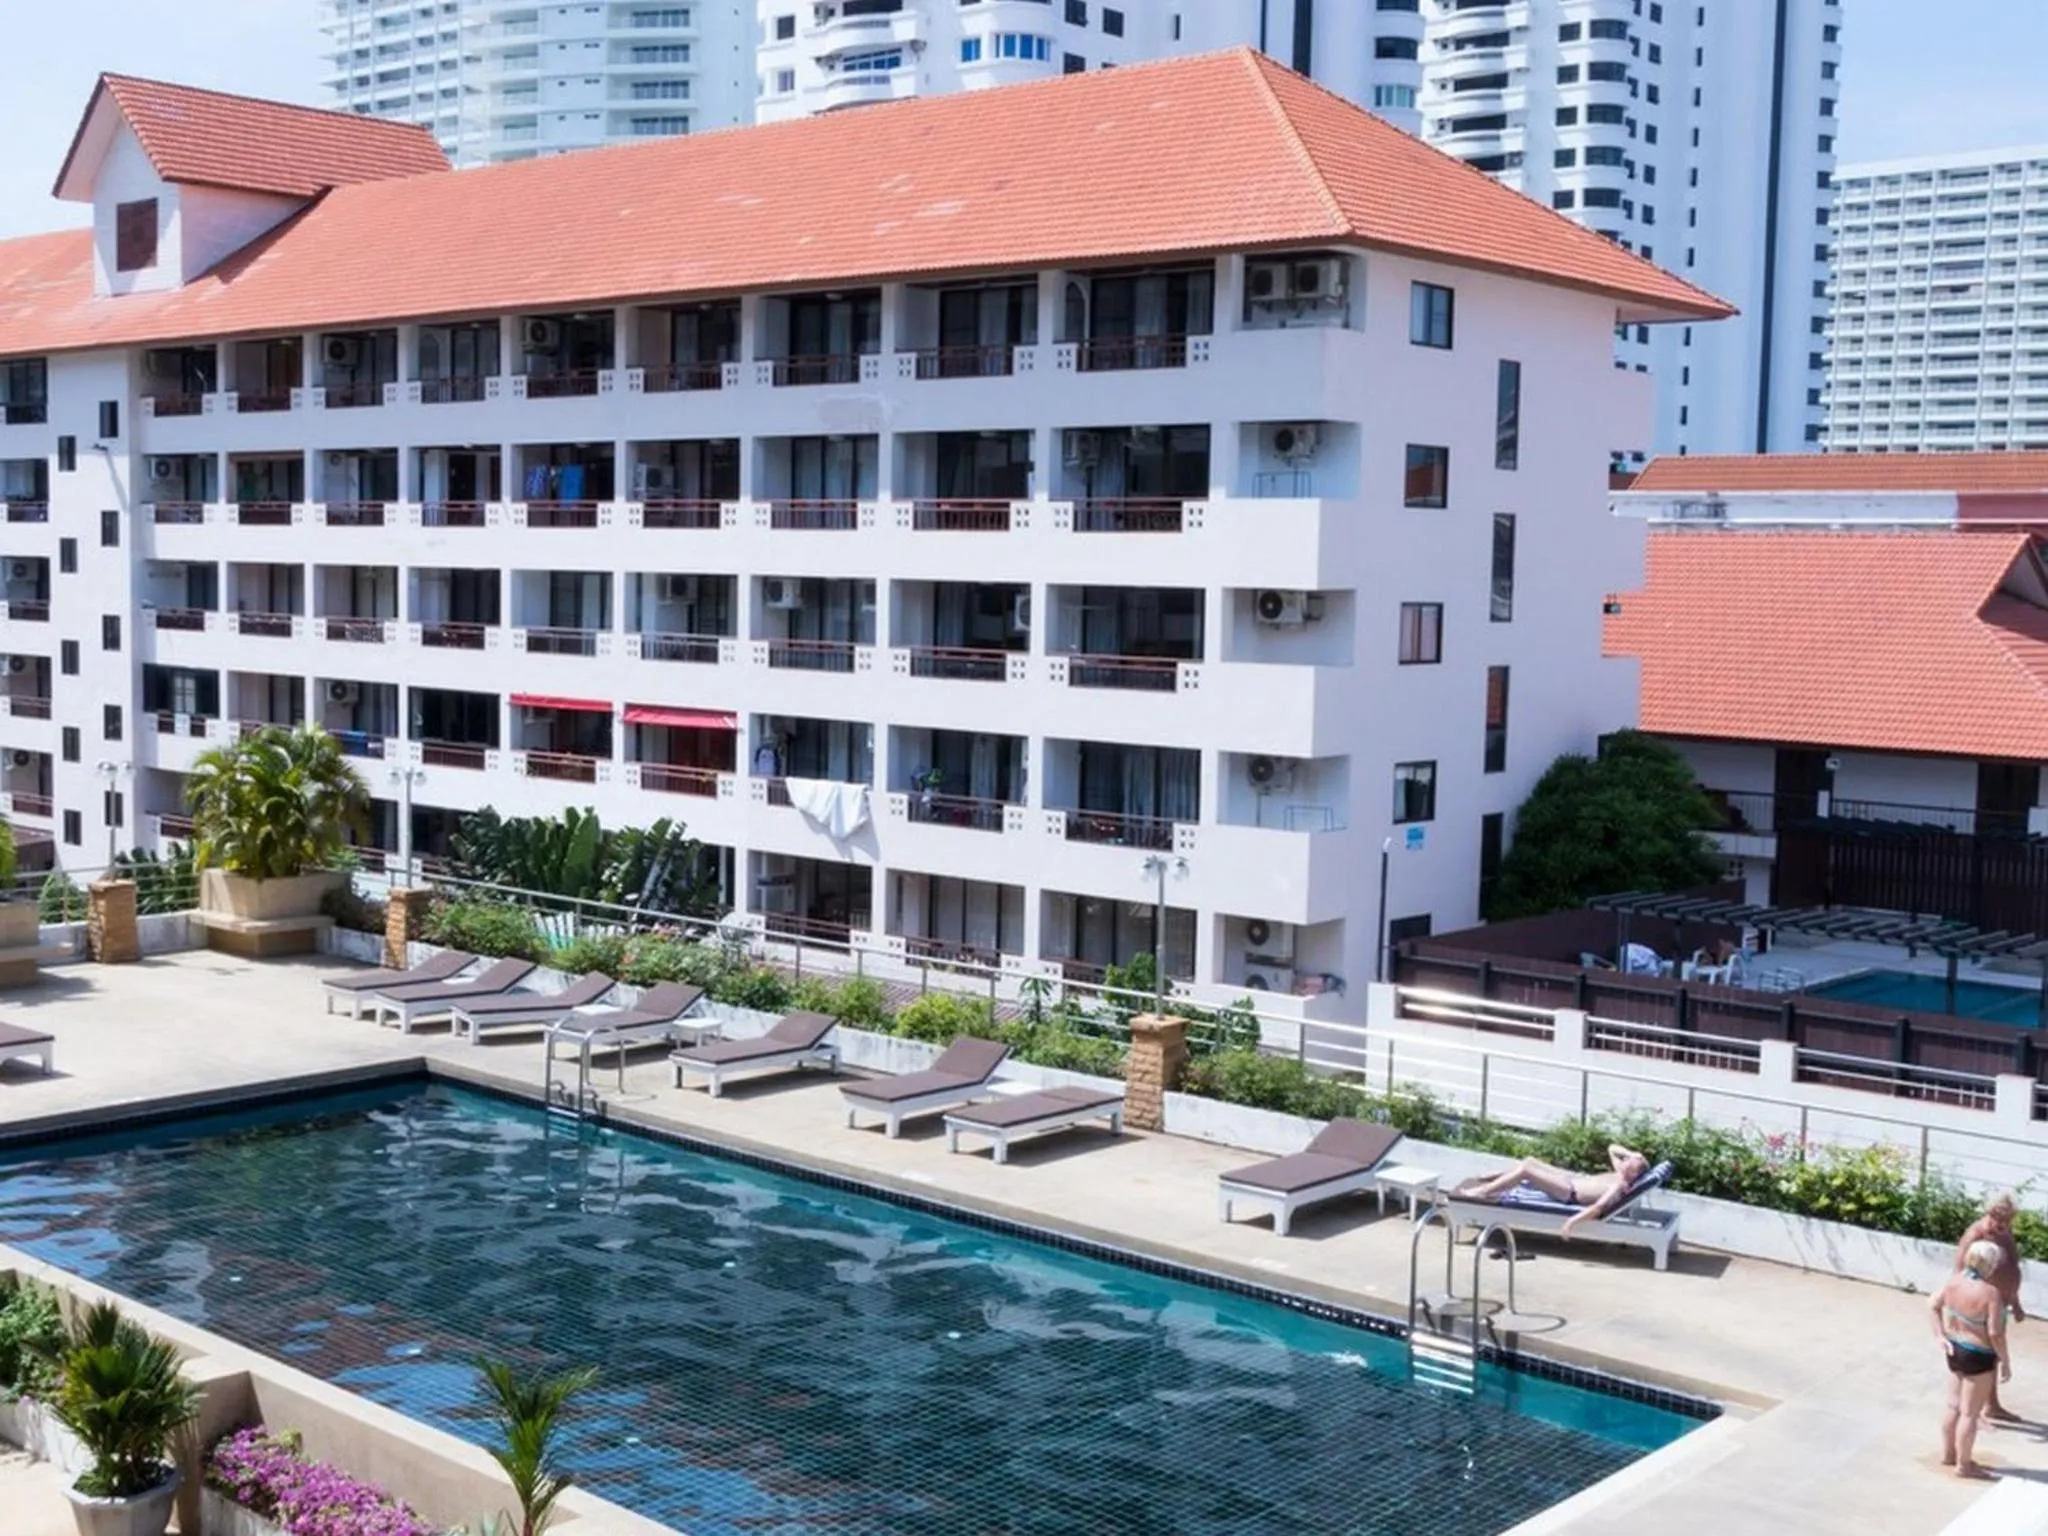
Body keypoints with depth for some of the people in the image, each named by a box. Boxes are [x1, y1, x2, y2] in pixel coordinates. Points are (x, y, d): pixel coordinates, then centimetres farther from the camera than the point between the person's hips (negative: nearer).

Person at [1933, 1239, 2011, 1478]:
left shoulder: (1955, 1280, -4)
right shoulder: (1991, 1293, -25)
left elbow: (1933, 1305, 5)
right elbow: (1995, 1333, -24)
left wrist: (1941, 1337, 7)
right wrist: (2006, 1361, -12)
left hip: (1955, 1350, 7)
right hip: (1978, 1357, -7)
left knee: (1954, 1405, 20)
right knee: (1970, 1412, 5)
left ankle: (1948, 1453, 33)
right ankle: (1964, 1465, 15)